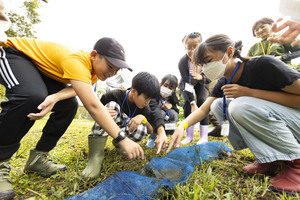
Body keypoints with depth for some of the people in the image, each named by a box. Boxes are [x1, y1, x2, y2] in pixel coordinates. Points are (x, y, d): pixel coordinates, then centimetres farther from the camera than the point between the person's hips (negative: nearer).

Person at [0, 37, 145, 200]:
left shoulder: (95, 68, -10)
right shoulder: (76, 61, -40)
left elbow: (76, 88, -20)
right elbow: (93, 106, -47)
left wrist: (55, 97, -42)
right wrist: (122, 139, -48)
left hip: (40, 67, 8)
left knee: (69, 104, -9)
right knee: (32, 97, -37)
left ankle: (38, 158, 4)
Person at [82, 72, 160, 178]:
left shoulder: (144, 108, -13)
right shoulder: (114, 95, -24)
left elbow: (150, 131, -8)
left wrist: (143, 118, -29)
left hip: (124, 128, 2)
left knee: (142, 131, -31)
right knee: (112, 105, -33)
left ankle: (118, 142, 0)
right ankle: (96, 153, -31)